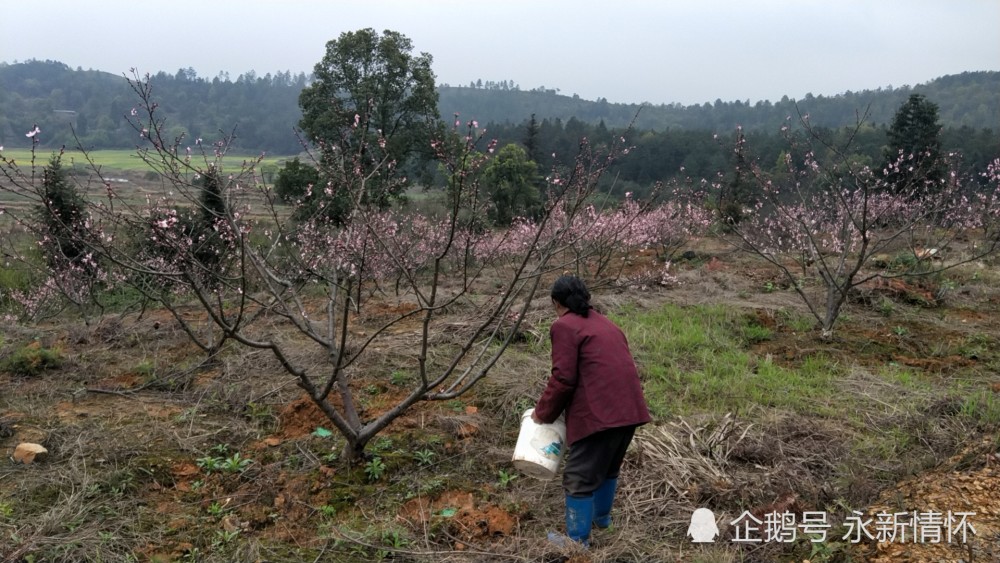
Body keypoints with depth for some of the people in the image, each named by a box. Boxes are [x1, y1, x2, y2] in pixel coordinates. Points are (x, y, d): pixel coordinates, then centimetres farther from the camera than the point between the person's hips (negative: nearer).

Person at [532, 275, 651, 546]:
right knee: (608, 467, 27)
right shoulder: (604, 323, 22)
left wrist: (543, 413, 2)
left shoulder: (564, 326, -4)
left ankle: (578, 540, 10)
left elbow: (563, 378, -11)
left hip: (599, 412, -9)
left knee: (580, 477, 2)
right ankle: (602, 516, 44)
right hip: (628, 408, 9)